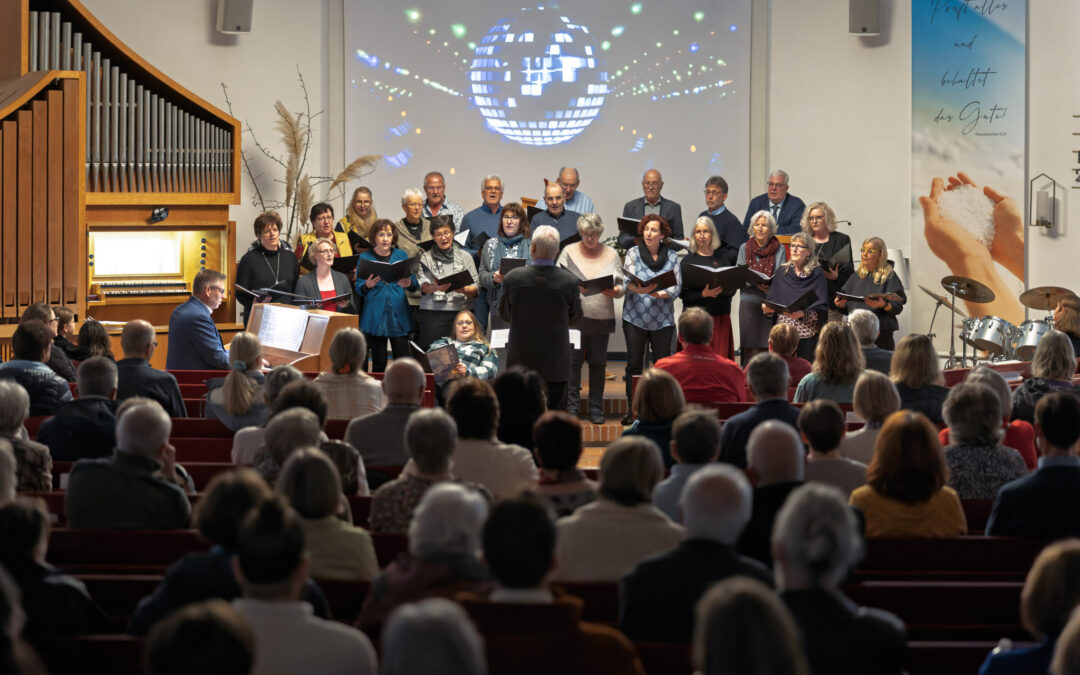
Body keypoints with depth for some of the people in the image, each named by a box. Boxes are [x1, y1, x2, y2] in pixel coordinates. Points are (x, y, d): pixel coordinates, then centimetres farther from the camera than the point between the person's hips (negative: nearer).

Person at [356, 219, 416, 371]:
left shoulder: (401, 255, 11)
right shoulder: (365, 257, 6)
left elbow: (415, 284, 10)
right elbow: (358, 289, 3)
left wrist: (409, 283, -13)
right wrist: (368, 285, -18)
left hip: (398, 313, 1)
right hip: (375, 315, -1)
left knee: (402, 359, -6)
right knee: (378, 363, -1)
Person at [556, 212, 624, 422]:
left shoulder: (611, 254, 10)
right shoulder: (569, 252, 6)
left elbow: (622, 285, 8)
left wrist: (614, 292, -14)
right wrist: (575, 287, -18)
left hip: (601, 317, 2)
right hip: (574, 316, -2)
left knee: (598, 363, 5)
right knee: (573, 361, -3)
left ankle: (596, 409, 12)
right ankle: (571, 407, 3)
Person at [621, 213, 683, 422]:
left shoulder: (672, 256, 6)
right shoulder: (633, 253, 3)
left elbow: (676, 286, -1)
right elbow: (628, 282, -9)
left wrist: (658, 294, -19)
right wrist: (639, 289, -31)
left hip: (663, 318, 1)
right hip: (635, 317, -1)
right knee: (634, 364, 2)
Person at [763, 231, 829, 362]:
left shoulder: (816, 274, 1)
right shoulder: (782, 272, 13)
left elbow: (821, 308, -6)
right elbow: (771, 299, 14)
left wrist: (803, 314, -22)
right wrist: (767, 308, -9)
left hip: (807, 332, -3)